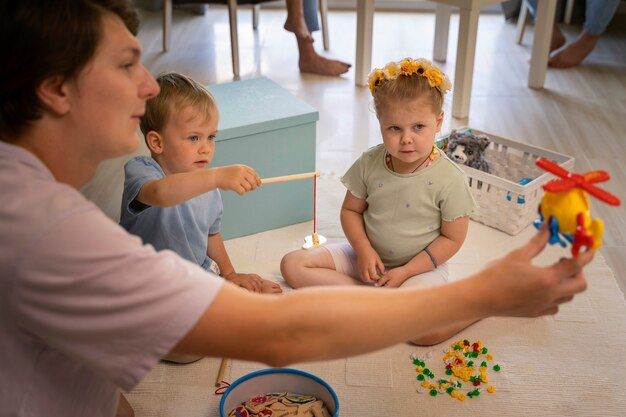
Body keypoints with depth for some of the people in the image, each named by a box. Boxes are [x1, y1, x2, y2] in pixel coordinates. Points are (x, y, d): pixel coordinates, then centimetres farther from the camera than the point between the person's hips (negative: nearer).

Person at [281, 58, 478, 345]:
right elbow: (351, 210, 4)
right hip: (369, 257, 5)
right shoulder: (369, 164, -8)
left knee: (426, 330, -33)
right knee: (292, 265, -8)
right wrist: (364, 249, -14)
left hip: (421, 265, -5)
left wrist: (405, 272, -18)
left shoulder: (449, 179, -17)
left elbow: (451, 238, -11)